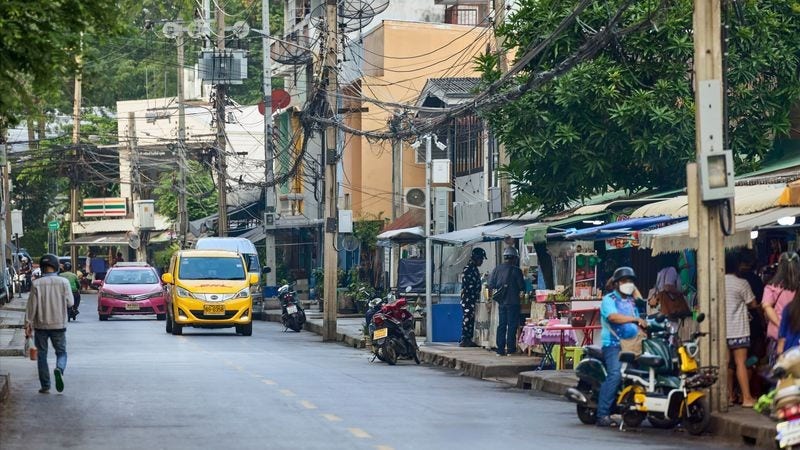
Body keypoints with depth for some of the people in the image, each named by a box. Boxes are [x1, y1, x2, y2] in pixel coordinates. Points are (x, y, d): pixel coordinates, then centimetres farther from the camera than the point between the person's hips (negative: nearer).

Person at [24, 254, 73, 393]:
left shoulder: (37, 284, -8)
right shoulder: (63, 282, -8)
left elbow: (32, 306, -7)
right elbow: (70, 303, -5)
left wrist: (28, 323, 0)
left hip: (41, 325, 0)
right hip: (59, 324, 0)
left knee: (42, 355, 10)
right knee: (61, 352, 11)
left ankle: (45, 386, 9)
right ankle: (59, 369, -21)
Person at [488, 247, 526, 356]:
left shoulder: (497, 269, 2)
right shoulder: (516, 270, -10)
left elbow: (491, 285, 3)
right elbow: (522, 286, -9)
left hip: (501, 302, 4)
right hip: (512, 301, -4)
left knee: (501, 325, 9)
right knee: (512, 325, 1)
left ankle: (500, 349, 7)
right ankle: (510, 349, -1)